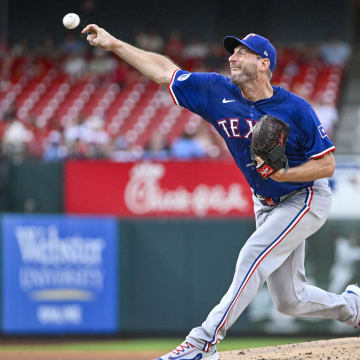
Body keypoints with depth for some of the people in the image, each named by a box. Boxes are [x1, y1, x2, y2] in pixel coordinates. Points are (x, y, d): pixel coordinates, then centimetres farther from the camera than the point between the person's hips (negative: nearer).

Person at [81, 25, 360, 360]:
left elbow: (327, 165, -18)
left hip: (306, 197, -6)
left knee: (254, 254, -25)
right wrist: (114, 44, -14)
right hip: (267, 204, 6)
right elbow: (164, 71, -7)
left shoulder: (295, 109, -22)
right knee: (289, 300, 9)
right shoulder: (219, 93, -9)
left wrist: (283, 173, -32)